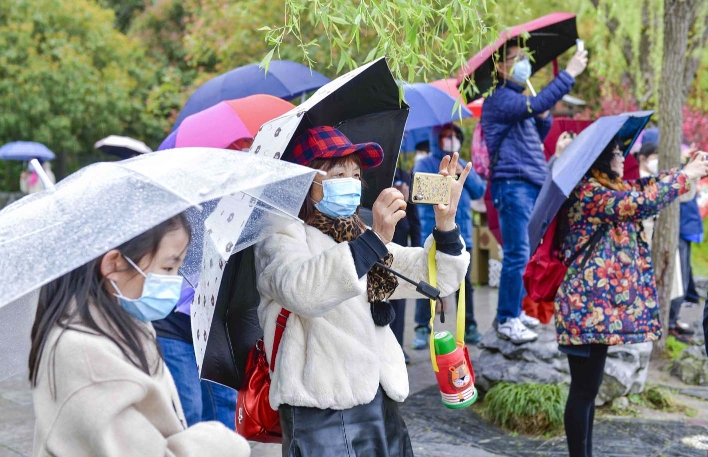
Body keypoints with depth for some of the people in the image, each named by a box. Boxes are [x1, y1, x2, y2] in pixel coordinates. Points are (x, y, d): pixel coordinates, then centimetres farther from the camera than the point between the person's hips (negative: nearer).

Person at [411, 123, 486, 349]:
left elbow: (480, 191, 8)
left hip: (461, 233, 4)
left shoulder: (463, 165, 18)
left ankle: (469, 326, 15)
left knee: (464, 282, 7)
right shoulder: (425, 164, 3)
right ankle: (422, 328, 1)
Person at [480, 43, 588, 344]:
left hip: (532, 184, 9)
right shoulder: (499, 98, -8)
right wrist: (570, 73, -20)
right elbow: (537, 104, -25)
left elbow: (538, 135, 25)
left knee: (522, 254, 11)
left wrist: (544, 116, 4)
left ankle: (515, 311, 18)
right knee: (517, 255, -9)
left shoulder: (518, 99, 22)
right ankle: (506, 320, -3)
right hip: (513, 184, -9)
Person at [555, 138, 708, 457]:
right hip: (587, 308, -11)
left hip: (597, 307, 11)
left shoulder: (603, 190, 16)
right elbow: (642, 201, -22)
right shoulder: (587, 192, -15)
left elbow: (641, 189, 26)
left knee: (588, 389, 16)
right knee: (583, 391, -3)